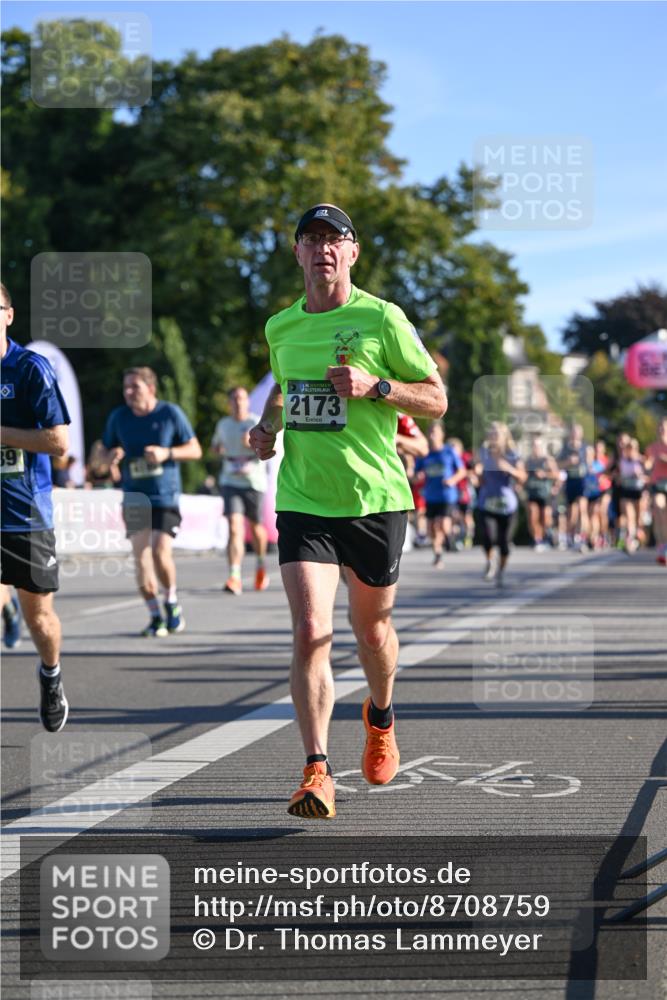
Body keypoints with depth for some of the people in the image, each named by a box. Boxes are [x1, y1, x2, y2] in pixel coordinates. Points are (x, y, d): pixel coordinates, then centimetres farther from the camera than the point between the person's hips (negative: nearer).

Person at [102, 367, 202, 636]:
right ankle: (155, 616, 5)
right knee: (141, 556, -6)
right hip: (135, 497, 2)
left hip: (166, 496, -2)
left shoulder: (170, 413, -2)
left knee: (160, 552, -15)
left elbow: (195, 449, 2)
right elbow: (107, 452, 15)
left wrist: (167, 453, -14)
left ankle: (172, 601, 12)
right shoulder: (118, 417, 5)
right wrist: (113, 456, -9)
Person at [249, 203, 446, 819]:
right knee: (311, 630, -14)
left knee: (372, 630, 12)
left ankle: (381, 717, 44)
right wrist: (267, 426, 9)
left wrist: (376, 386, -17)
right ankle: (317, 771, -12)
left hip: (375, 499, -2)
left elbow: (436, 400, -1)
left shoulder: (382, 319, -5)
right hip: (302, 502, 2)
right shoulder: (280, 327, 8)